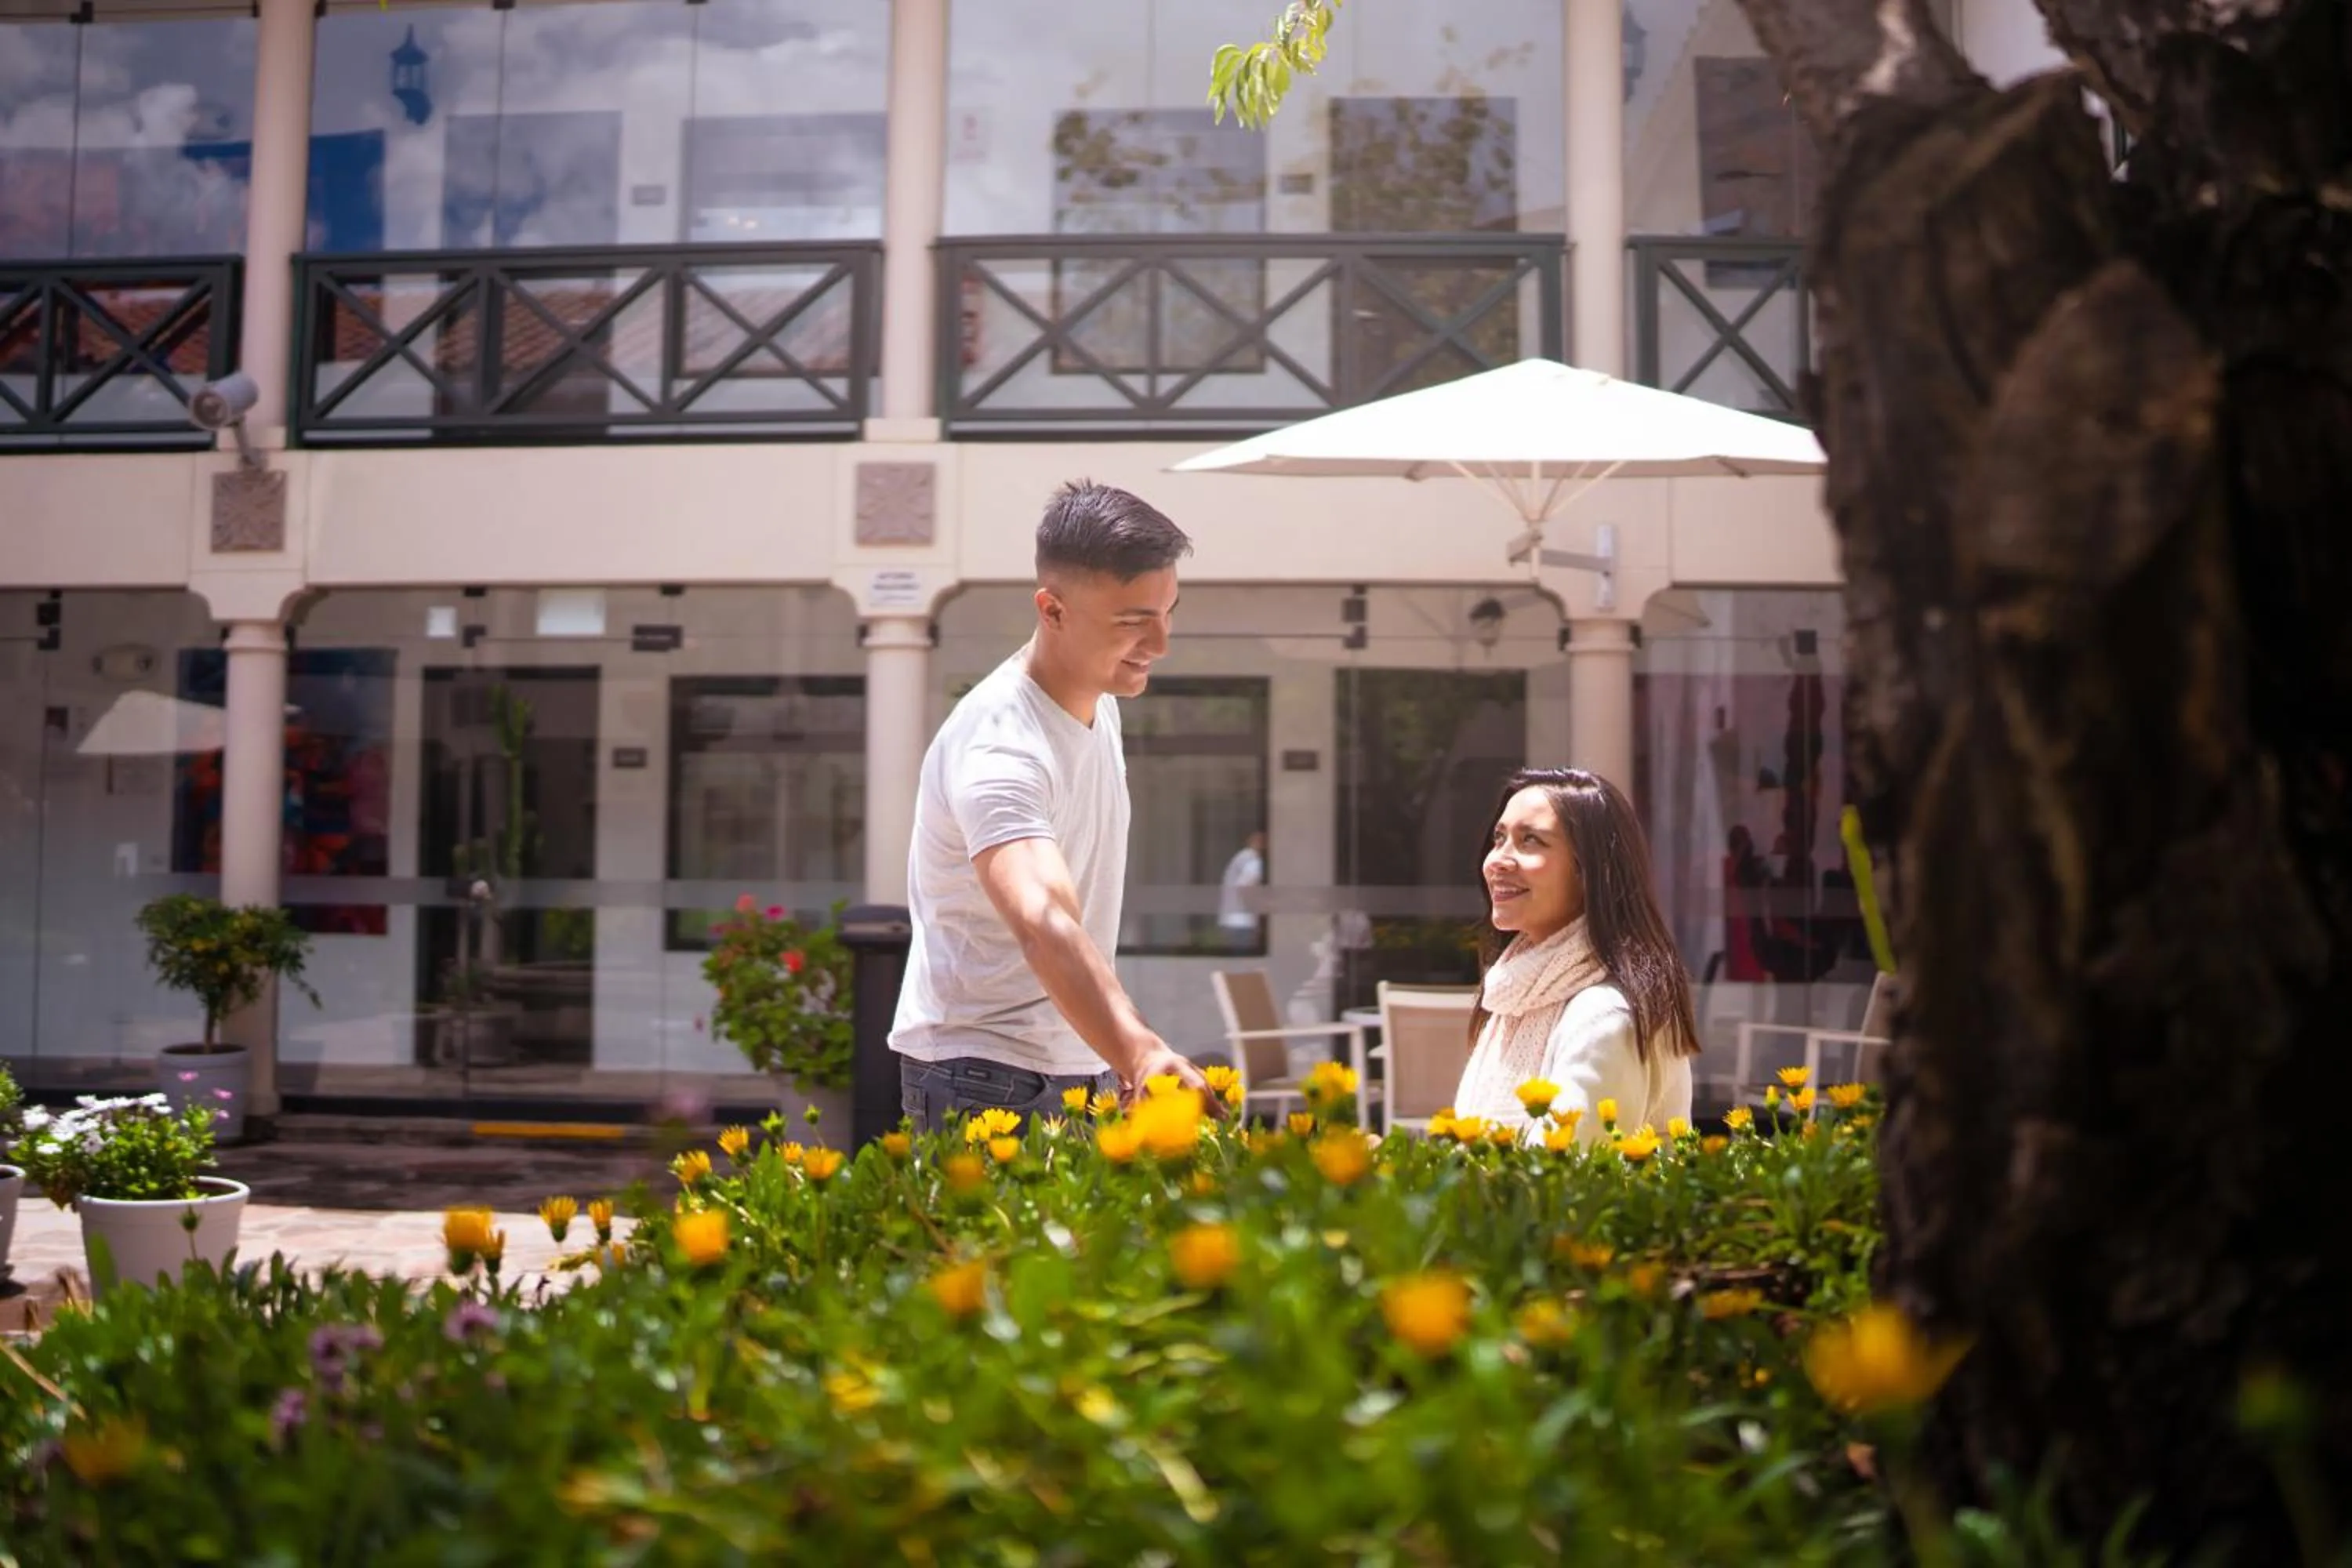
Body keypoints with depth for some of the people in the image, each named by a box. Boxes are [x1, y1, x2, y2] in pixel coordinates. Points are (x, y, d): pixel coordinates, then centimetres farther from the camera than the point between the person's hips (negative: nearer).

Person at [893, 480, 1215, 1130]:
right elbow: (1044, 923, -42)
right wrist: (1141, 1054, -57)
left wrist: (1130, 1053, 10)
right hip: (987, 1078, -8)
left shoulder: (1098, 698, 2)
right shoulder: (1000, 746, -26)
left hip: (1088, 1065, 8)